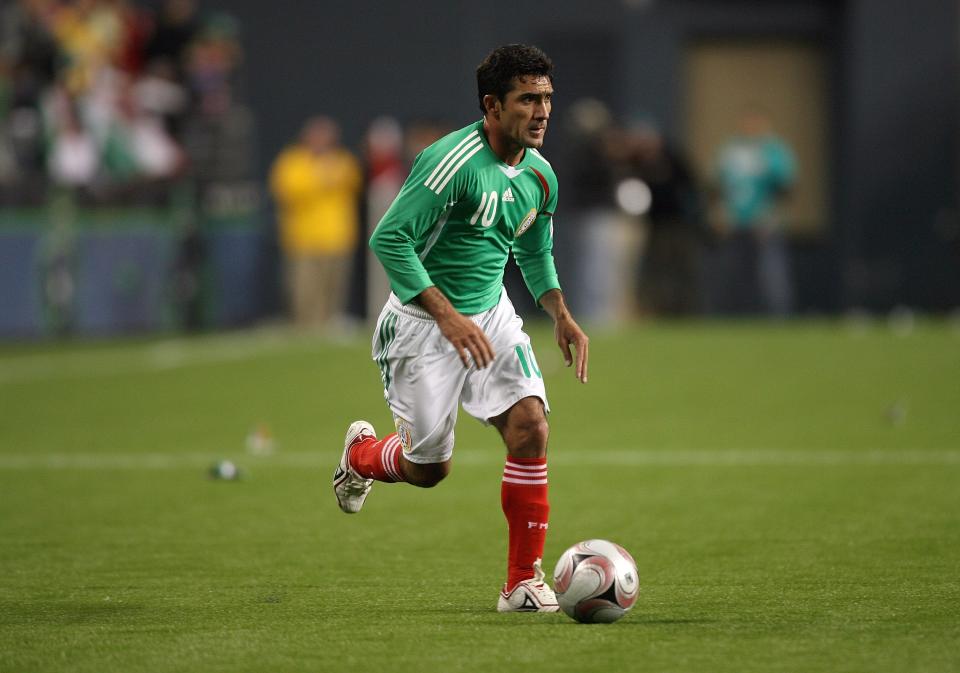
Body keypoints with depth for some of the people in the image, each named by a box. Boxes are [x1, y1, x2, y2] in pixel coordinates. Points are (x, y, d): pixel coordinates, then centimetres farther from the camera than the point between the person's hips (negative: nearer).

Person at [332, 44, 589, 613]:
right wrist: (448, 316, -29)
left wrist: (561, 315, 6)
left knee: (531, 426, -16)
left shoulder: (541, 175, 1)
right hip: (423, 323, -6)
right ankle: (361, 454, 39)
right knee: (430, 468, 2)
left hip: (491, 316, 6)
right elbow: (389, 239, -24)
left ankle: (525, 581, -7)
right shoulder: (453, 161, -23)